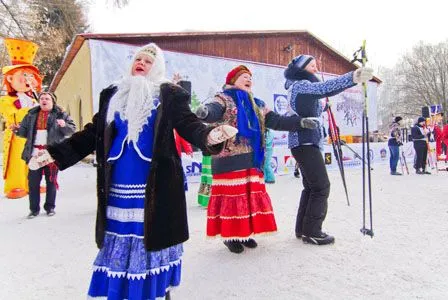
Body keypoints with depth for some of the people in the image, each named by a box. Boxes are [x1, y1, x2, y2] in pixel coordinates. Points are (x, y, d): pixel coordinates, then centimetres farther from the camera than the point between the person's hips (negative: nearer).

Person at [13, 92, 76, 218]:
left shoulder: (60, 114, 3)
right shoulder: (31, 114, 13)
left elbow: (72, 129, -2)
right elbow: (25, 131, 17)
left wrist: (64, 125, -22)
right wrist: (18, 129, -4)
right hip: (34, 153, 3)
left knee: (51, 181, 7)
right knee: (33, 181, 6)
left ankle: (50, 207, 20)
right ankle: (34, 209, 17)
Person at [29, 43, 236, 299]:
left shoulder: (169, 95, 0)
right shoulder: (112, 95, 12)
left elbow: (189, 125, -10)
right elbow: (92, 134, 11)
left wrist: (209, 136, -33)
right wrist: (55, 153, 3)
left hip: (155, 186, -3)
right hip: (118, 187, 4)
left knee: (154, 235, 6)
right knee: (121, 239, 12)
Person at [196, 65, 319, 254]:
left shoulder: (257, 105, 19)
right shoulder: (223, 99, 0)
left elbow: (276, 121, 13)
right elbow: (213, 111, -21)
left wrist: (300, 122, 1)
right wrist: (205, 112, -46)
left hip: (252, 160, 7)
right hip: (229, 159, -6)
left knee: (252, 195, 10)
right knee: (231, 195, -3)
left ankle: (245, 233, 24)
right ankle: (230, 235, 10)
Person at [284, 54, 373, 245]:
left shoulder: (302, 87, 24)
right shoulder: (300, 85, -9)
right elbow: (325, 88, -26)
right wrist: (353, 78, -36)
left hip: (305, 142, 10)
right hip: (305, 142, -10)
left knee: (311, 187, 13)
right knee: (321, 186, -8)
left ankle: (303, 228, 19)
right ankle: (311, 232, -2)